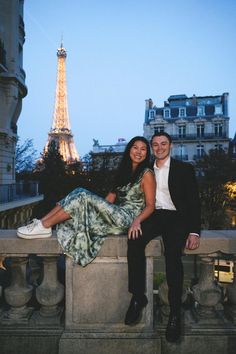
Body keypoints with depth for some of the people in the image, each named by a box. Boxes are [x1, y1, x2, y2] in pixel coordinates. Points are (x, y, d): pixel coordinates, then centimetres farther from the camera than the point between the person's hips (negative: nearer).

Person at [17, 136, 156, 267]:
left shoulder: (147, 174, -4)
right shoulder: (125, 170, 19)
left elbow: (150, 205, -10)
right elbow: (113, 193, 15)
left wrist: (137, 221, -26)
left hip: (127, 218, -7)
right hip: (116, 214, 7)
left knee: (83, 196, -19)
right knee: (80, 193, -9)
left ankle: (44, 226, -14)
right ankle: (41, 222, -14)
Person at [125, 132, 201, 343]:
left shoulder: (184, 169, 8)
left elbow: (194, 201, 1)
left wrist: (194, 231, -12)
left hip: (176, 217, -3)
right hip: (153, 216, 3)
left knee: (172, 253, -30)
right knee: (134, 240, -28)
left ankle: (175, 312, -19)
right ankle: (138, 297, -17)